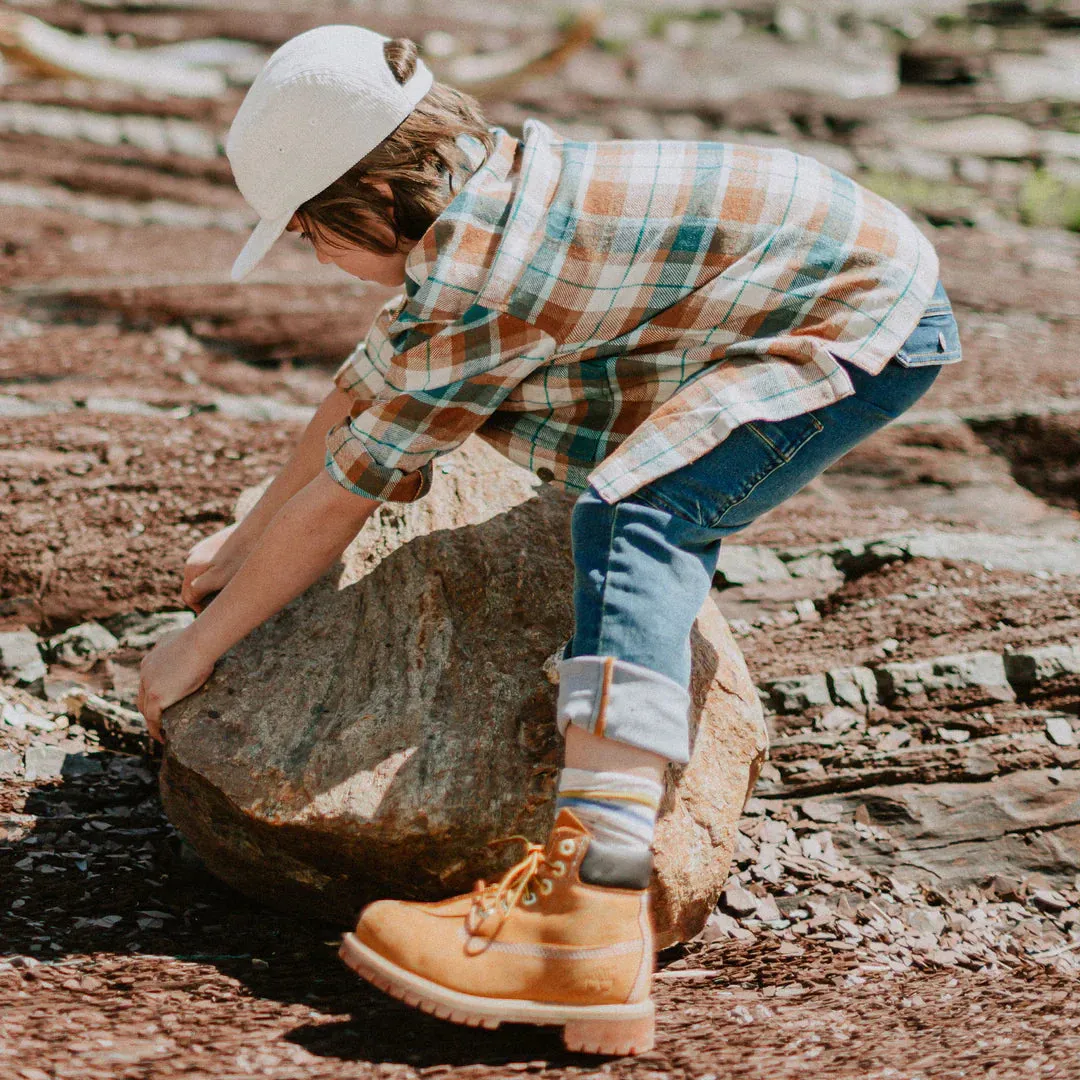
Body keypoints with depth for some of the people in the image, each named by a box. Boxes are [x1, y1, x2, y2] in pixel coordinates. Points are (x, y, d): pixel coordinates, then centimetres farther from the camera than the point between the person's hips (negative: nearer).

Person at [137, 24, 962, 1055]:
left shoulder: (475, 285, -23)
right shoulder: (473, 186, 4)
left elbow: (341, 496, -14)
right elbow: (365, 386, 17)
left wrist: (199, 643, -2)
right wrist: (250, 534, 27)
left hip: (866, 321, -10)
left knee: (632, 520, -27)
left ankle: (591, 928, -40)